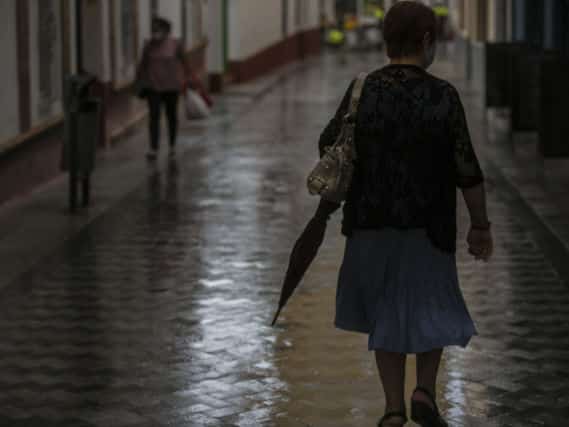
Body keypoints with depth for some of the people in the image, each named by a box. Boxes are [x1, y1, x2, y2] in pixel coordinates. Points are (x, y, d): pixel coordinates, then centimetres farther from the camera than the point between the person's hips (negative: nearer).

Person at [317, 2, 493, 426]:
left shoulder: (363, 90, -6)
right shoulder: (443, 96, -13)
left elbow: (328, 146, 3)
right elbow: (468, 171, -12)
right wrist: (481, 225, -2)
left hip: (371, 224, 2)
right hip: (428, 227, -2)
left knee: (387, 313, 17)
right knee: (431, 308, 19)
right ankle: (426, 389, 2)